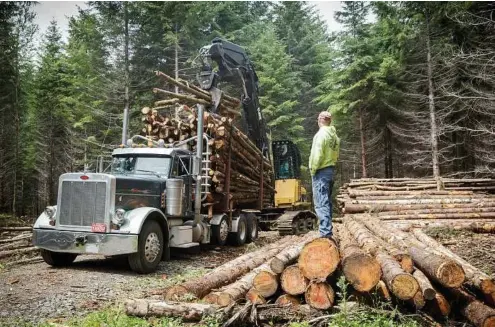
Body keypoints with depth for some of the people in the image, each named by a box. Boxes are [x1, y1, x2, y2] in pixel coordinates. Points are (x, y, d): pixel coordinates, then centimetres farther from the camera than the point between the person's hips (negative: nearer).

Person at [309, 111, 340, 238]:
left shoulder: (321, 134, -14)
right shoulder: (334, 135, 12)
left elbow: (318, 154, -20)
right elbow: (336, 155, 11)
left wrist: (313, 169, -10)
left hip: (321, 171, -9)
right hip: (331, 169, 9)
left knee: (321, 203, -10)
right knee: (327, 202, 16)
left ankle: (325, 233, -14)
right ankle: (327, 230, 24)